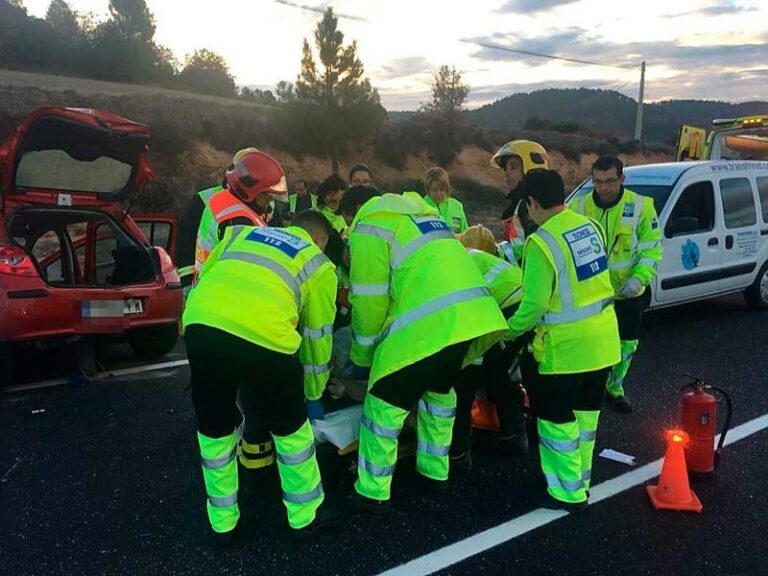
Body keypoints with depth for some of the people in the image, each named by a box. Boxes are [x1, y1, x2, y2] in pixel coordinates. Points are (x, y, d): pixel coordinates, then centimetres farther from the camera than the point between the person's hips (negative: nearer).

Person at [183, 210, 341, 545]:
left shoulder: (242, 232, 33)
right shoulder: (319, 264, 24)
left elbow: (203, 277, 27)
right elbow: (317, 335, 27)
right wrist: (313, 395, 39)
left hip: (201, 325, 4)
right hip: (261, 334, -3)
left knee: (213, 429, 24)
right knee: (290, 427, 22)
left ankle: (223, 523, 37)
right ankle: (306, 515, 36)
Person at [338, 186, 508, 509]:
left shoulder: (370, 227, 4)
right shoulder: (419, 214, 29)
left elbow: (370, 302, 0)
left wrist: (361, 359, 13)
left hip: (428, 323, -8)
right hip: (473, 313, 8)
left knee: (384, 404, 6)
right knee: (440, 390, 28)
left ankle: (372, 492, 15)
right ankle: (435, 471, 39)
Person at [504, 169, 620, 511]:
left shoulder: (542, 242, -20)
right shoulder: (590, 226, 4)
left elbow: (535, 304, -20)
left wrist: (510, 331, -4)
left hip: (567, 346, -8)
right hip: (602, 339, 8)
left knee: (557, 419, 7)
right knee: (585, 413, 20)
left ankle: (567, 493, 17)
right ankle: (580, 482, 34)